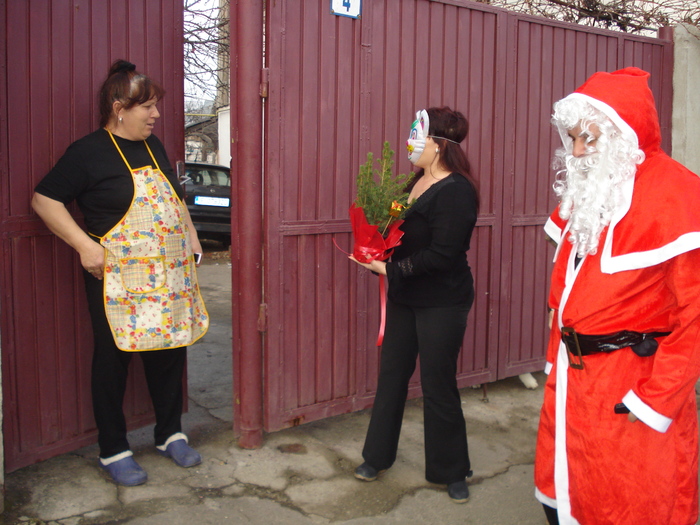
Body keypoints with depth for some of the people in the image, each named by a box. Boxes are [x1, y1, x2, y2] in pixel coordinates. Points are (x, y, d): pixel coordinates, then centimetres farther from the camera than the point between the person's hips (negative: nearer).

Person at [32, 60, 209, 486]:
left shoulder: (154, 146, 13)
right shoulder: (89, 152, -8)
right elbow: (44, 199, -9)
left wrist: (192, 239, 16)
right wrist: (85, 245, -16)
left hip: (170, 275, 7)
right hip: (117, 280, -6)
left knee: (170, 349, 12)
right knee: (114, 359, 4)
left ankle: (170, 434, 29)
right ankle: (113, 451, 19)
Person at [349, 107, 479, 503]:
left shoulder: (456, 191, -19)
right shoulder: (419, 182, 8)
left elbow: (441, 255, -24)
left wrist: (390, 269, -19)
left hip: (442, 304, -8)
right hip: (405, 298, 8)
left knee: (439, 385, 4)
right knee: (392, 374, 14)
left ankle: (451, 472, 24)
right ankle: (378, 456, 31)